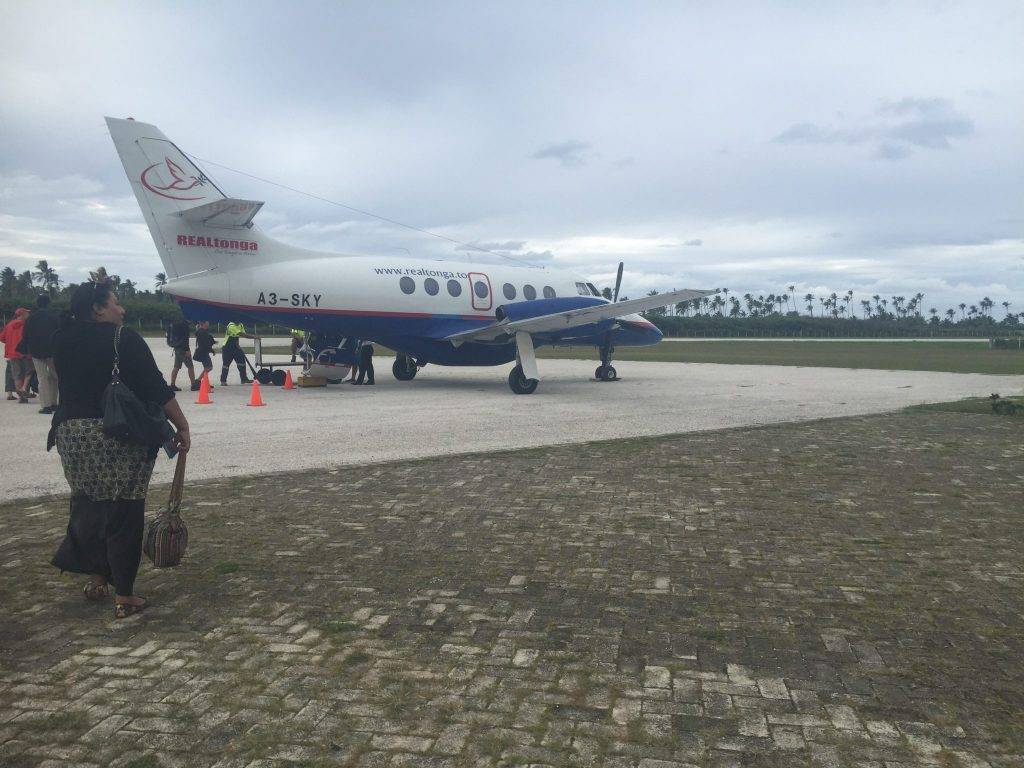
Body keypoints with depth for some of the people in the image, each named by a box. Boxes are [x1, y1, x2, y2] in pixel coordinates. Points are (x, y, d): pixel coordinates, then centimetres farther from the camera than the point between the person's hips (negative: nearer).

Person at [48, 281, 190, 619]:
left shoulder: (63, 341, 8)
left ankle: (95, 578, 33)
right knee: (123, 516, 2)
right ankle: (124, 598, 9)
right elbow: (156, 388, -13)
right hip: (119, 439, -6)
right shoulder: (124, 340, -11)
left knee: (88, 508, 21)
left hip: (71, 435, 6)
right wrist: (182, 426, -7)